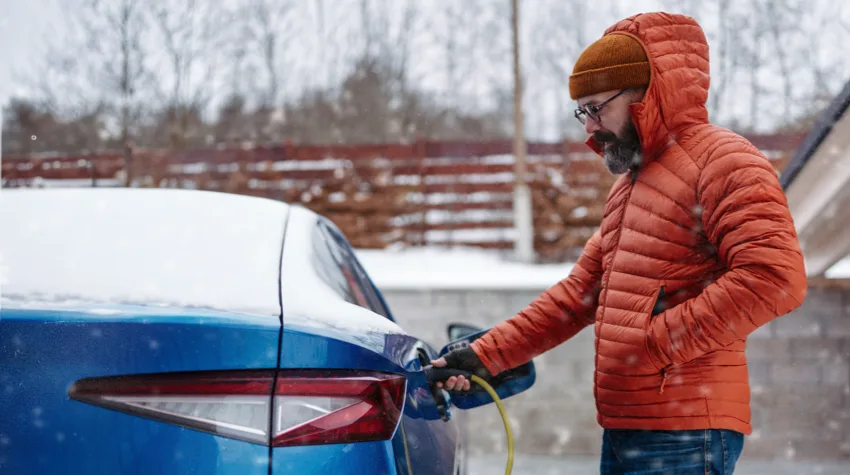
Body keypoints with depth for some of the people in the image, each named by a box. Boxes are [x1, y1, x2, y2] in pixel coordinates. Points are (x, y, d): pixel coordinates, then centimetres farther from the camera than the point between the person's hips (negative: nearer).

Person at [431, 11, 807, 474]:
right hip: (622, 430, 9)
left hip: (683, 437, -9)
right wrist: (483, 356, 14)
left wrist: (661, 340, -19)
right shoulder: (628, 184, 21)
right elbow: (578, 292, 22)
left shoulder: (721, 160, -9)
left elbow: (776, 276, -22)